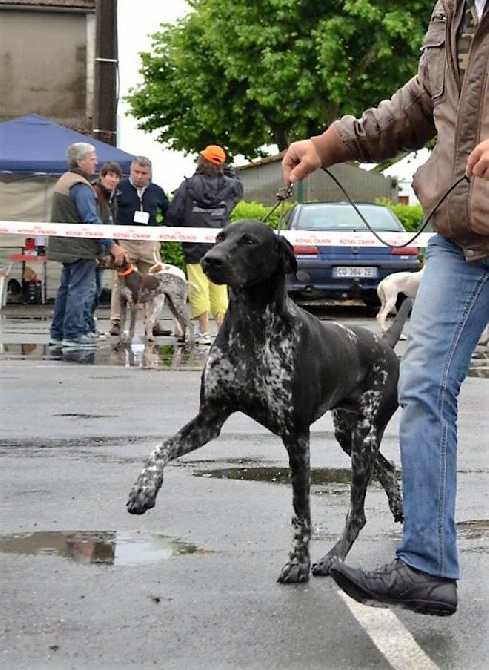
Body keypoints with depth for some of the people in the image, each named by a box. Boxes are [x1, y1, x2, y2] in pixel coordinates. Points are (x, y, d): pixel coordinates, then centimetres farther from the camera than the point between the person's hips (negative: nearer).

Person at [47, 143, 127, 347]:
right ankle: (73, 333, -7)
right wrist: (112, 246, -22)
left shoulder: (64, 180, 16)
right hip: (80, 248, -10)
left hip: (66, 246, 10)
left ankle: (58, 333, 17)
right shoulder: (80, 186, -16)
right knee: (81, 290, -7)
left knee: (67, 289, 14)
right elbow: (91, 220, -23)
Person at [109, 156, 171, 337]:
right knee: (120, 283, -3)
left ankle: (153, 322, 10)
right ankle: (116, 322, 1)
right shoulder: (119, 188, 1)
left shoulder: (156, 191, 13)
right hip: (124, 242, -3)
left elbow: (169, 213, 24)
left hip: (149, 242, 3)